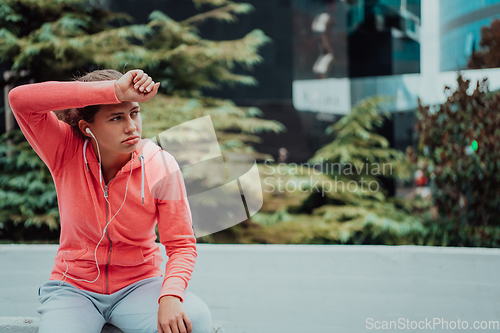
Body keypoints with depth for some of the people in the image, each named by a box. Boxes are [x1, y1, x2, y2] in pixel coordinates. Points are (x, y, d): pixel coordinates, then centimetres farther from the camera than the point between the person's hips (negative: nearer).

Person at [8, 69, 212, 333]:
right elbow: (20, 99, -30)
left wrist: (170, 296, -29)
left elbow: (182, 245, -7)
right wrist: (114, 91, -35)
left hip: (138, 285, 1)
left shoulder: (160, 167, -12)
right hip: (74, 287, -1)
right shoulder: (66, 152, -12)